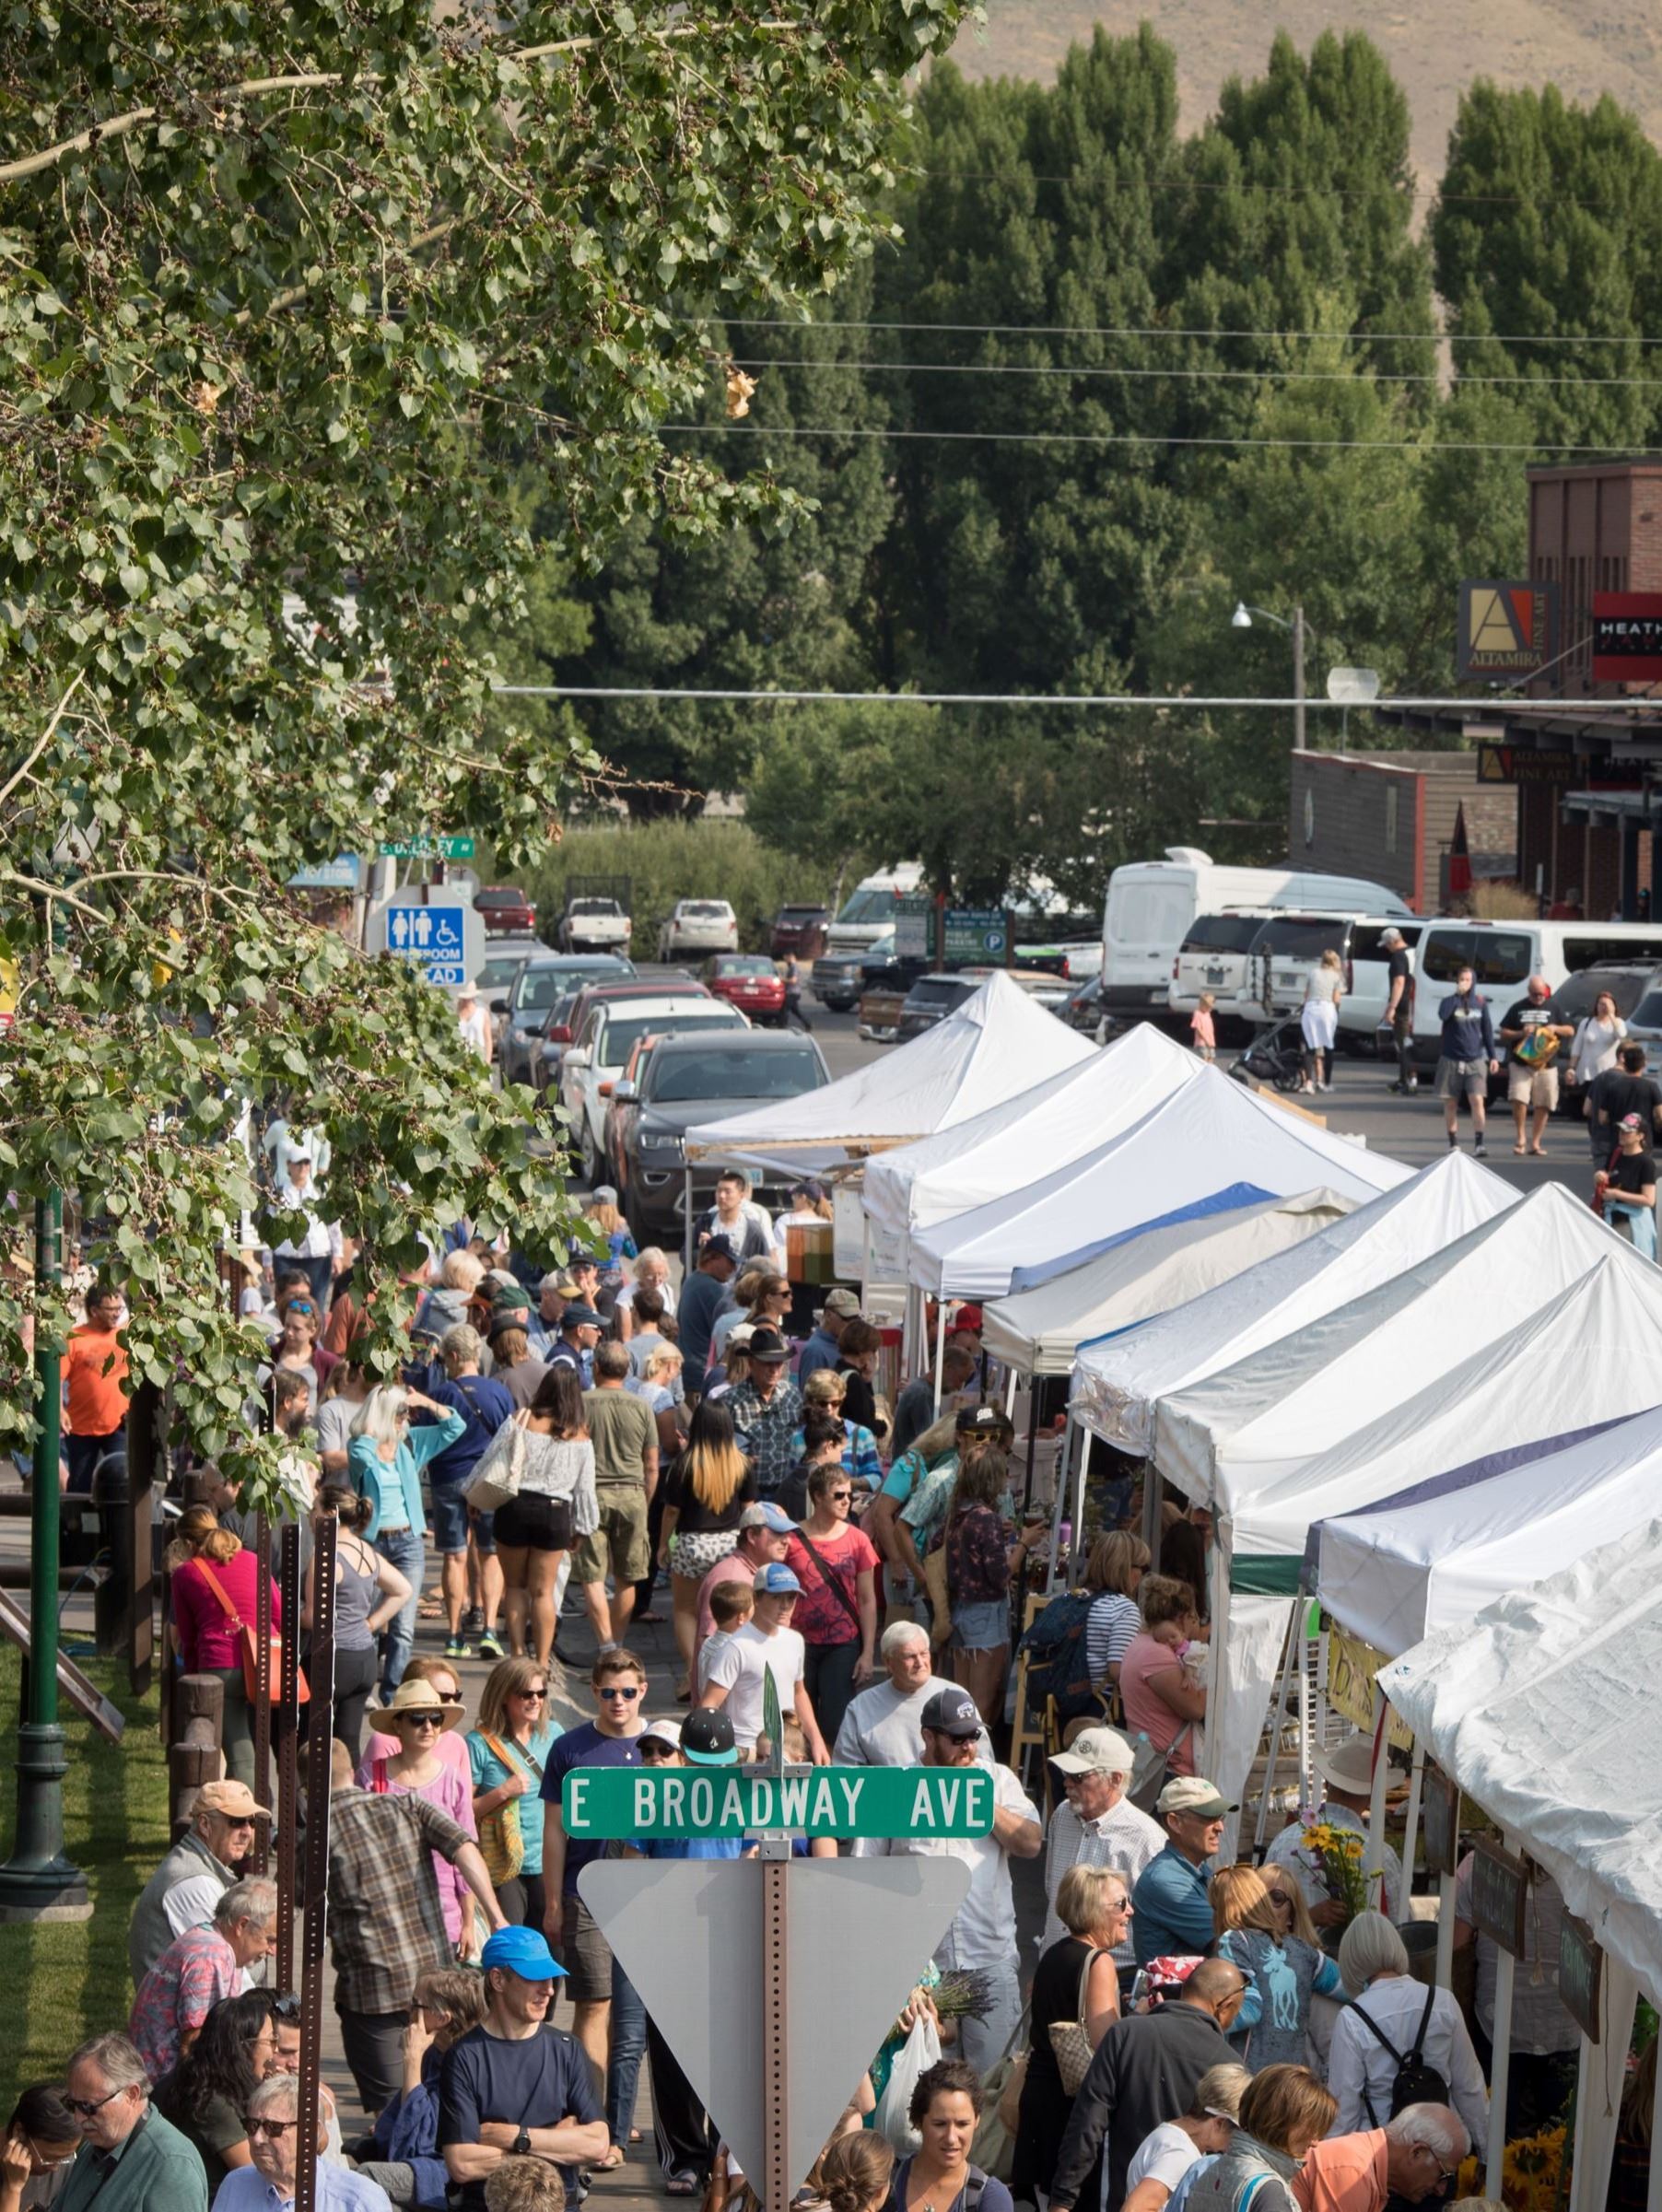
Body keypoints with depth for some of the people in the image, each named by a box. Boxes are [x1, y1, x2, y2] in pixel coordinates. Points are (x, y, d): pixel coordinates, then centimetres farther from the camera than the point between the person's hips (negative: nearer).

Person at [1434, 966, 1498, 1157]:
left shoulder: (1480, 1003, 6)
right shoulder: (1450, 1001, -1)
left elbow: (1487, 1030, 11)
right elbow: (1442, 1015, -23)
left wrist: (1492, 1057, 6)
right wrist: (1458, 995, -20)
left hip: (1475, 1060, 0)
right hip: (1451, 1060, 0)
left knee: (1477, 1100, -12)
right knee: (1450, 1104, 5)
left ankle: (1478, 1143, -12)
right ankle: (1453, 1143, 15)